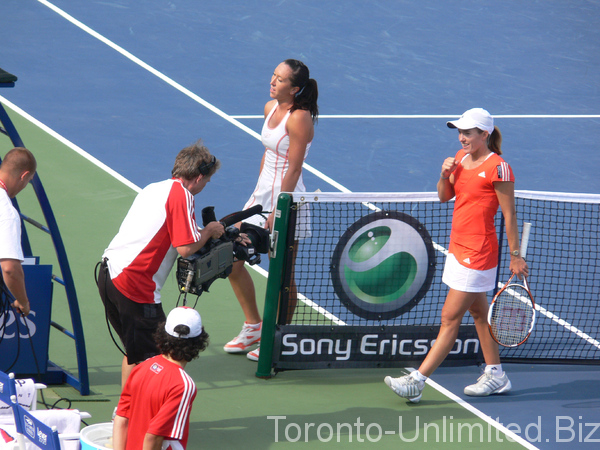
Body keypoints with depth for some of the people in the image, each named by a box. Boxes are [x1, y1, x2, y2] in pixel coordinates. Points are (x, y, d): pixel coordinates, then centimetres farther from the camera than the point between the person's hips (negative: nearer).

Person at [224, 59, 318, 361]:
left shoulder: (299, 118, -18)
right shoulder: (270, 108, 7)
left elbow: (294, 169, -19)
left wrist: (278, 211, -21)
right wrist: (259, 195, 18)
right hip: (262, 194, 9)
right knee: (231, 259, 10)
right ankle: (253, 326, 25)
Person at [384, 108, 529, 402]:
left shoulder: (497, 167, -16)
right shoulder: (461, 158, 8)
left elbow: (509, 215, -12)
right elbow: (444, 196, 15)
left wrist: (515, 256, -11)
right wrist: (445, 175, -5)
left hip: (478, 253, -9)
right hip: (458, 247, 9)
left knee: (450, 317, -6)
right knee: (478, 312, 16)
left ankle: (417, 381, -8)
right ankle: (495, 375, 26)